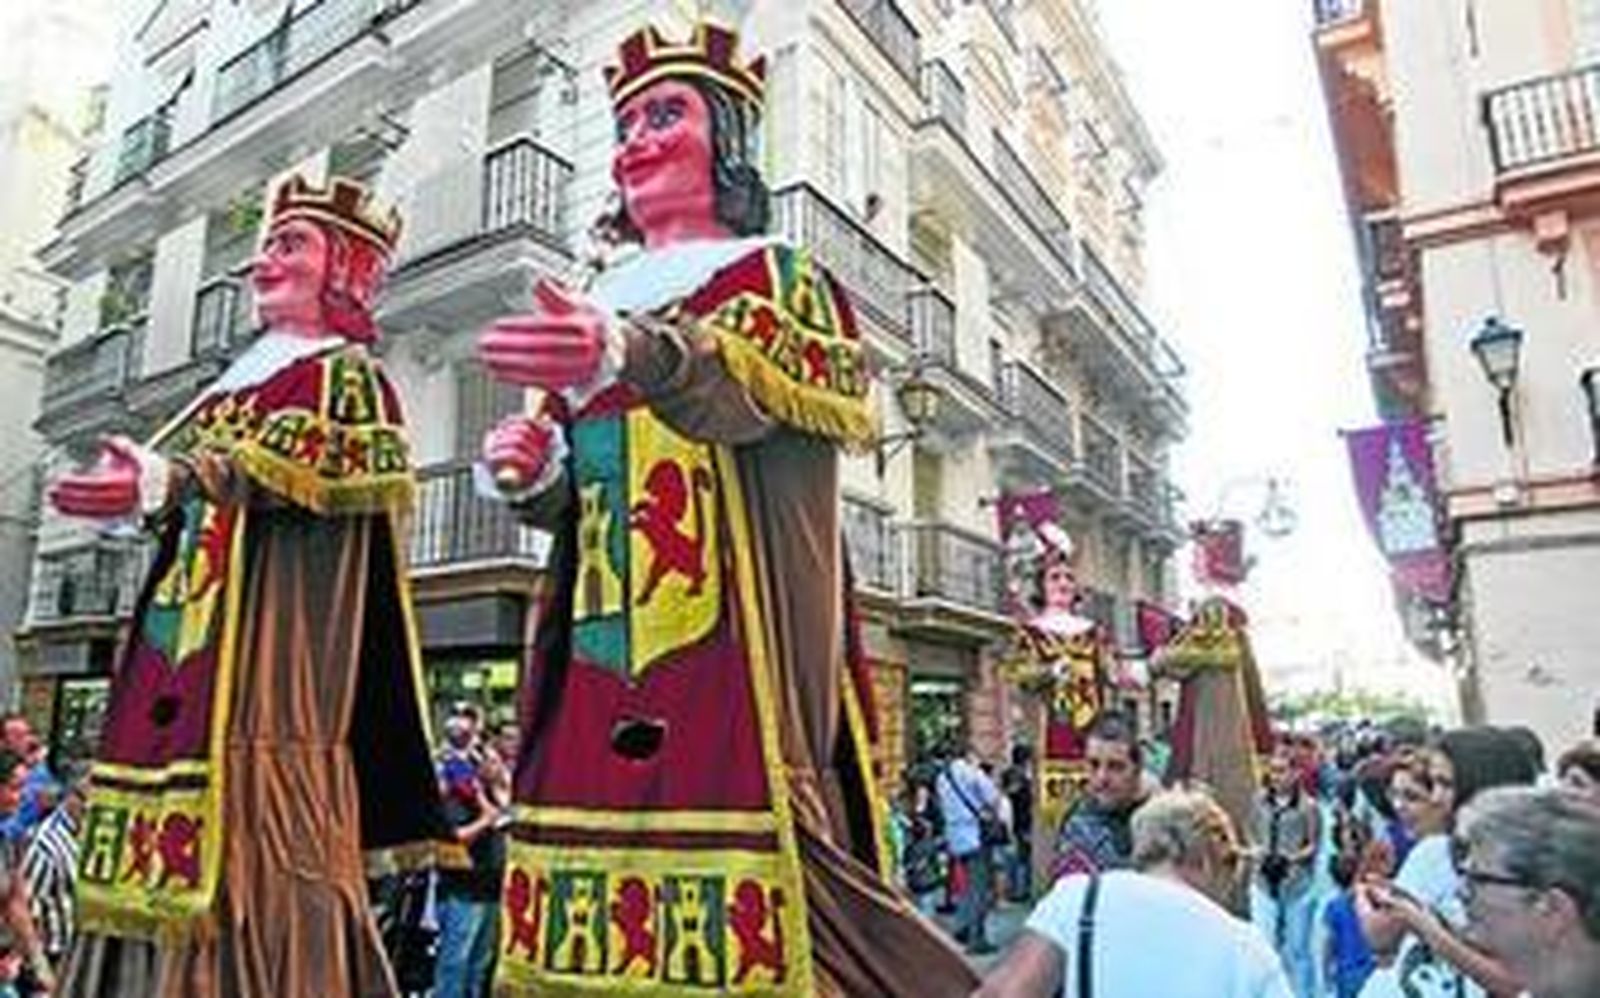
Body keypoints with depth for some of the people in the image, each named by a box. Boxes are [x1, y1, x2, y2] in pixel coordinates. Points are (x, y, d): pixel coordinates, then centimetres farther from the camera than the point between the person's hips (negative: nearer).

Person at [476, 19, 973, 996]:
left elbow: (758, 385, -18)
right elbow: (575, 493, 19)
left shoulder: (777, 277, 6)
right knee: (586, 918, 5)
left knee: (734, 909, -9)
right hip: (594, 665, 5)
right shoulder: (601, 304, 21)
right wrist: (531, 474, -4)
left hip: (732, 649, -5)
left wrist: (636, 354, -37)